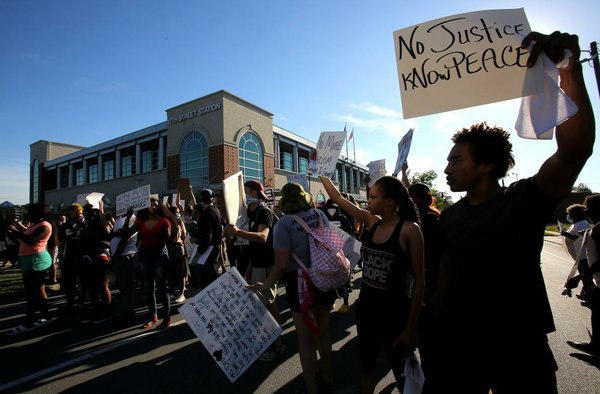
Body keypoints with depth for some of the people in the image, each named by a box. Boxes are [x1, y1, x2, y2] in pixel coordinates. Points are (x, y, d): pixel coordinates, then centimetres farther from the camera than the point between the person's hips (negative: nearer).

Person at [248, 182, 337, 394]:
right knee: (323, 332, 24)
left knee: (306, 340, 13)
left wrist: (266, 285, -5)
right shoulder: (320, 214, -2)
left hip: (300, 284, -5)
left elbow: (281, 264, -20)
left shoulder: (284, 223, -16)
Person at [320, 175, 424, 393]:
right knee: (366, 363, 23)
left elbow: (419, 281, -16)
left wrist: (411, 327, -15)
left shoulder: (410, 230, -18)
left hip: (395, 310, -5)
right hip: (366, 305, 5)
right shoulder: (372, 221, -3)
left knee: (401, 370, 18)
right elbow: (338, 198, 4)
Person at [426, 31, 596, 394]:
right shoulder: (450, 217, 2)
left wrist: (570, 70, -35)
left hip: (520, 344, -3)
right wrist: (439, 328, 6)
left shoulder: (526, 200, -10)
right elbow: (447, 269, 5)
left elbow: (574, 153, -27)